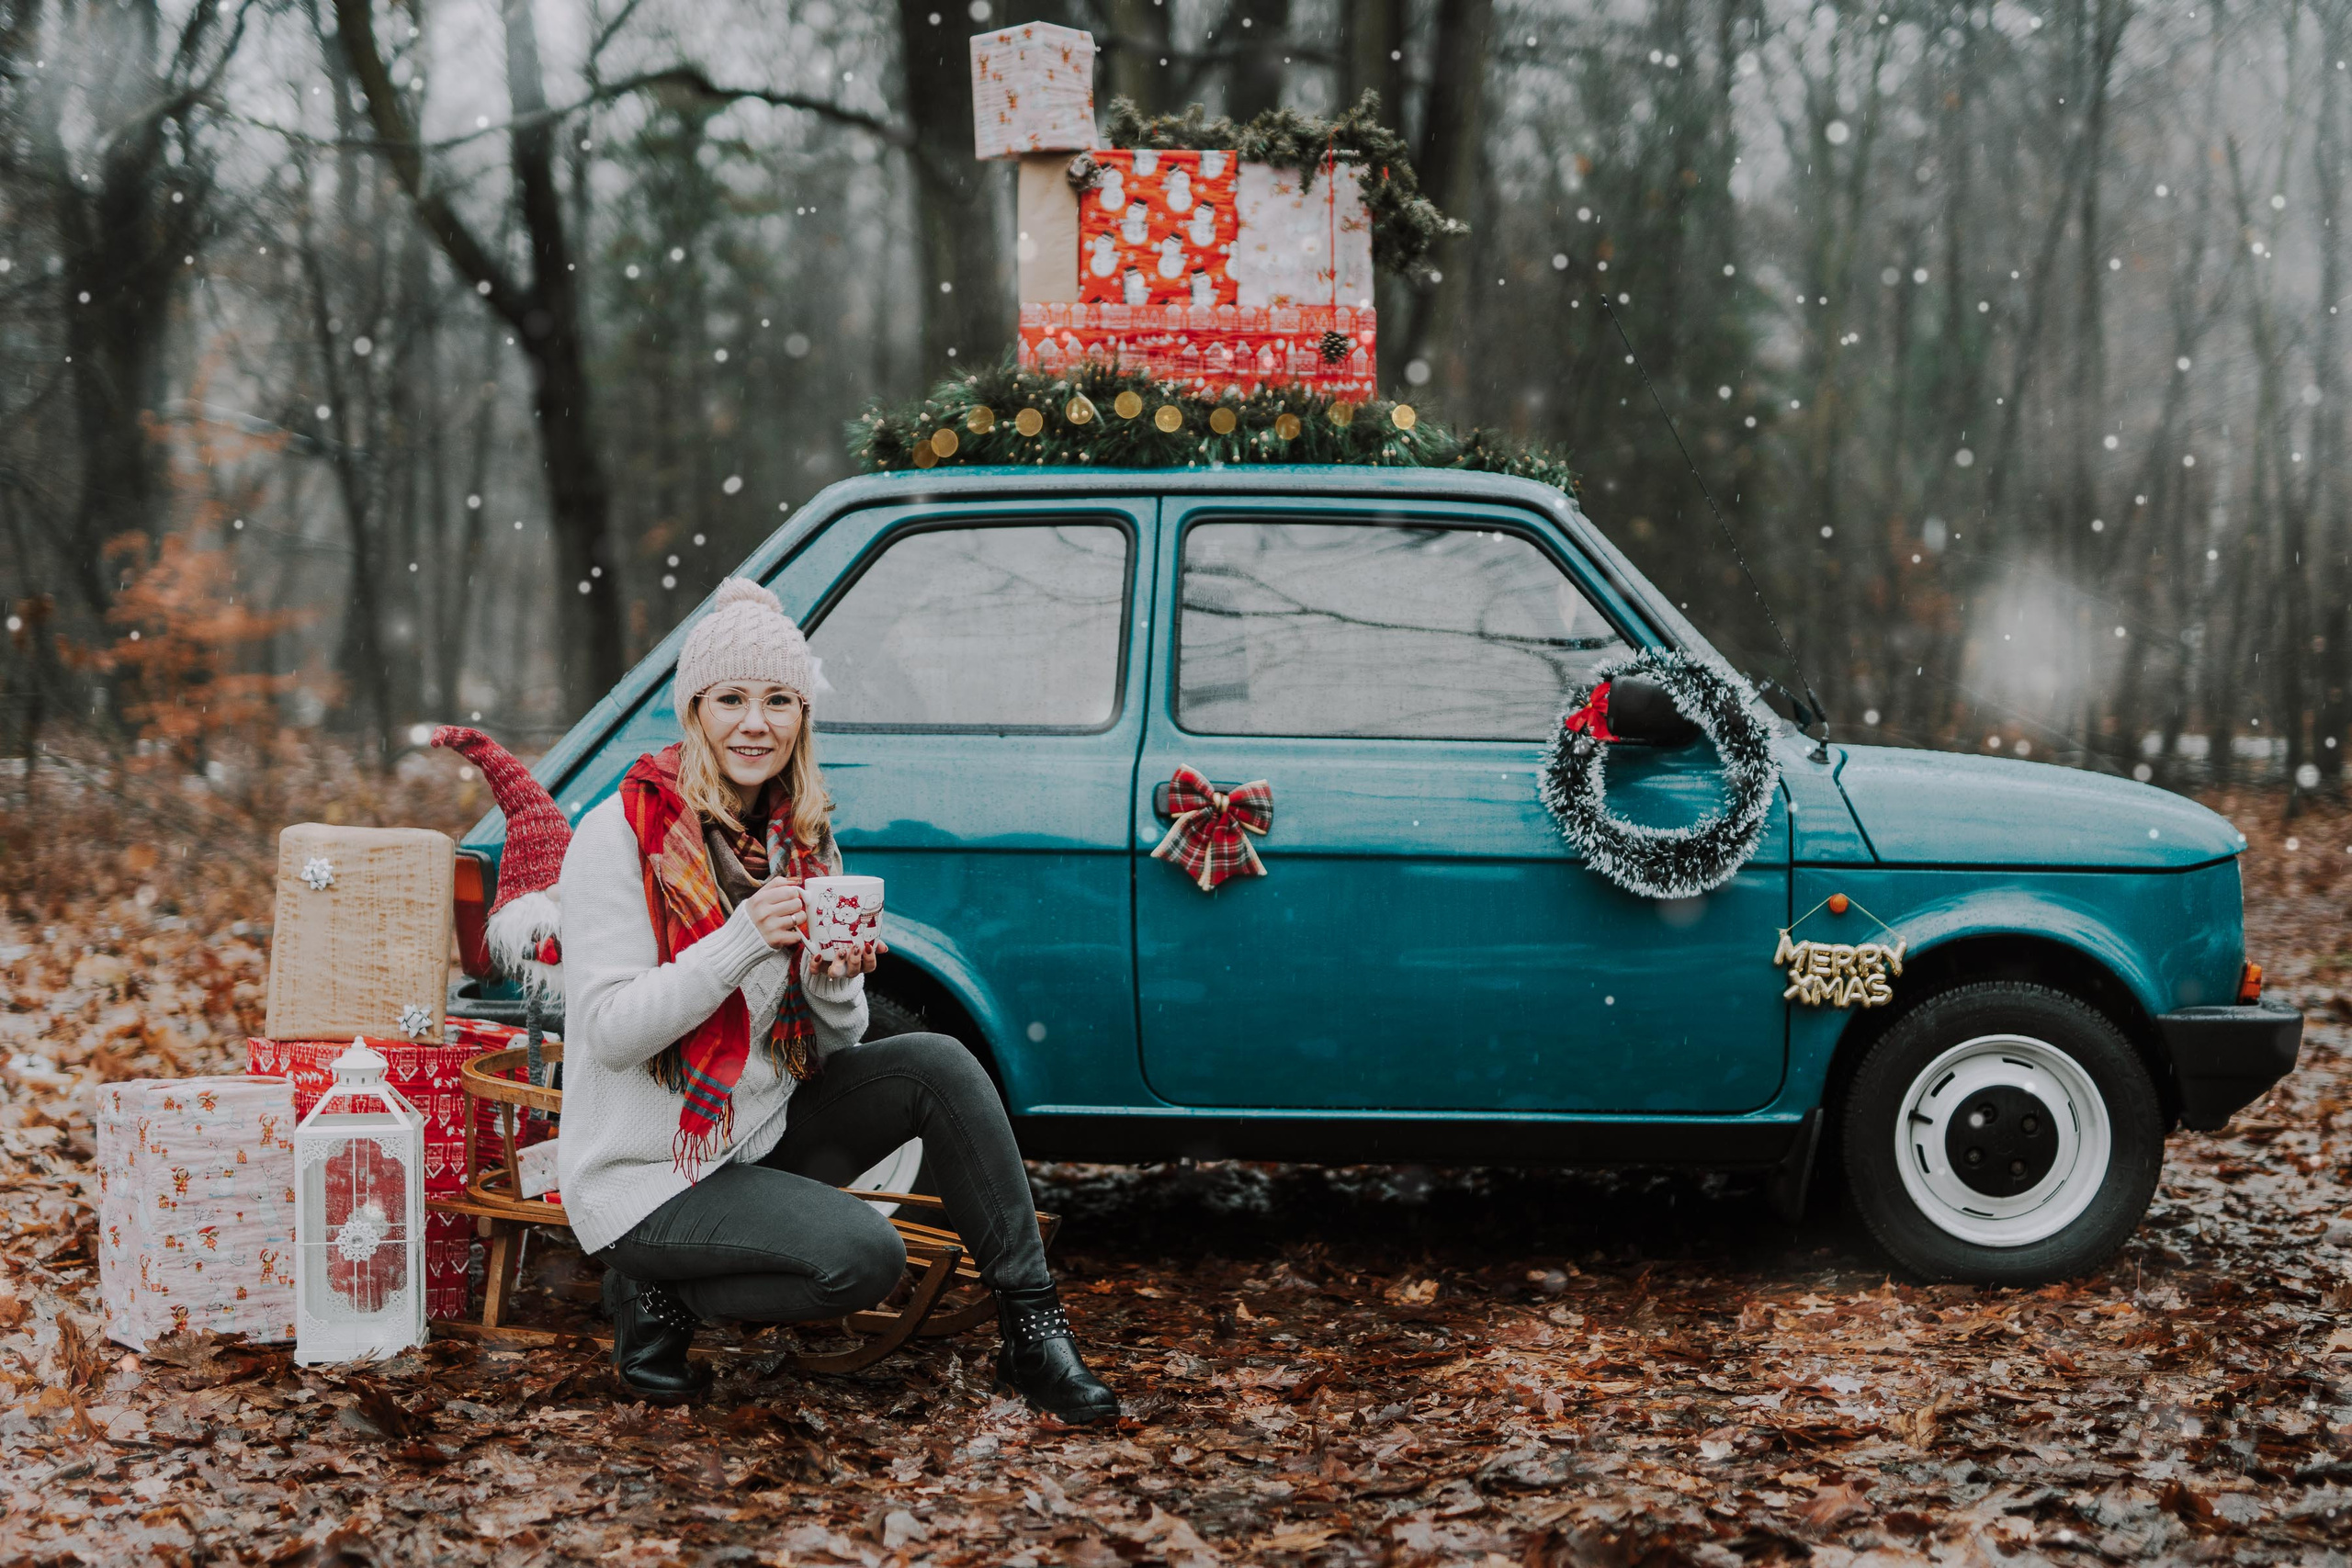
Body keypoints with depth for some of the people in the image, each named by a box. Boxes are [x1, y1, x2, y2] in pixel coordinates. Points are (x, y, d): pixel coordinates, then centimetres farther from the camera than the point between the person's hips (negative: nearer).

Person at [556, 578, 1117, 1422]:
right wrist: (743, 940, -30)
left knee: (935, 1063, -15)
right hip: (645, 1174, -6)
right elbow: (611, 1033, -21)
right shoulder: (620, 836, -14)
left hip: (764, 1133, 7)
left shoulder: (798, 836, 6)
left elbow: (835, 1042, 7)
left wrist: (838, 978, -16)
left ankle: (1031, 1327, -9)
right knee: (865, 1256, -26)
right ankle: (660, 1295, -2)